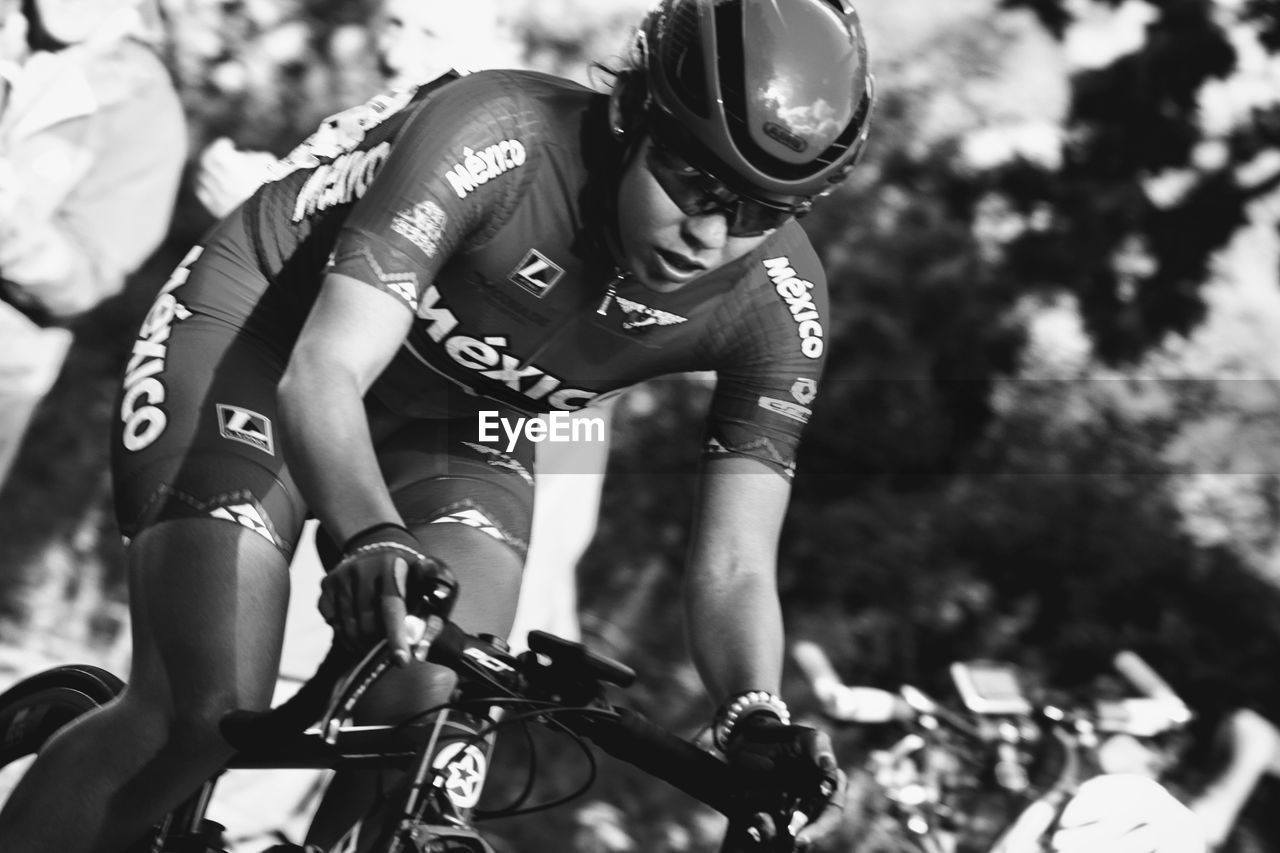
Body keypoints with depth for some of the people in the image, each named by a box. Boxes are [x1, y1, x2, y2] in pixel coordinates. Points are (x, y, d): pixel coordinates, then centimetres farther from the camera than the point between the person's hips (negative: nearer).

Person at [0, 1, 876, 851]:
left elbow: (733, 567, -22)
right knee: (206, 718, -20)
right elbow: (322, 377, -41)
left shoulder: (778, 302, -22)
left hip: (454, 424, 4)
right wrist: (372, 539, -61)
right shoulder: (496, 140, -34)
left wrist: (757, 720, -43)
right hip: (257, 340, -4)